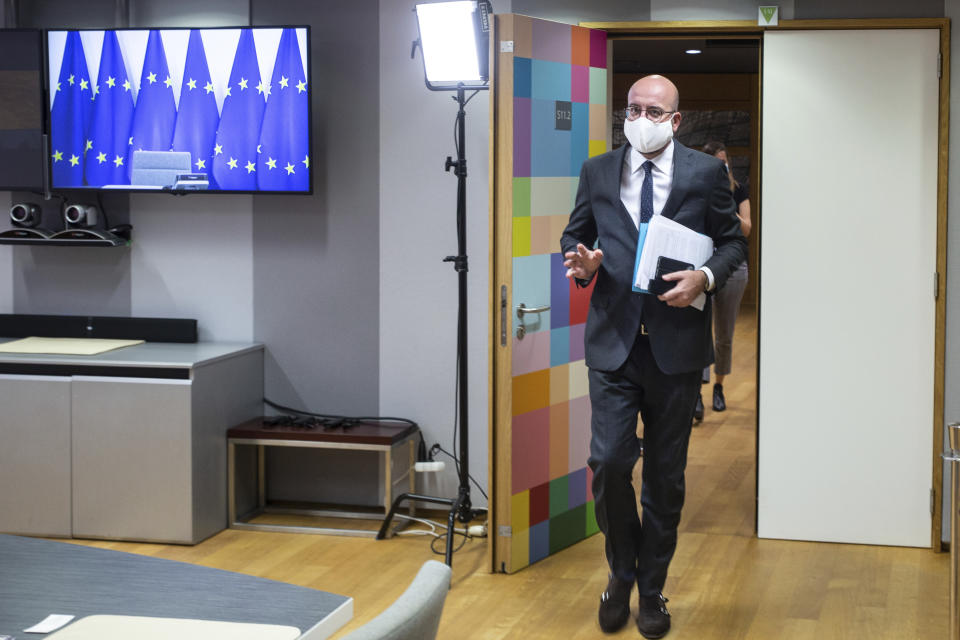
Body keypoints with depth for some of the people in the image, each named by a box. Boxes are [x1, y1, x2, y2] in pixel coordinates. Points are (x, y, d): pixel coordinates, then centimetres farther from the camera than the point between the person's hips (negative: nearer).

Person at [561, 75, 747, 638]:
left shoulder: (706, 173, 1)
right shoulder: (597, 171, 6)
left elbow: (733, 242, 7)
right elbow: (574, 233, 16)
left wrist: (706, 276, -13)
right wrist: (582, 262, -7)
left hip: (676, 344, -1)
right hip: (613, 342, 1)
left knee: (666, 475, 7)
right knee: (609, 464, -6)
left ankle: (652, 590, 23)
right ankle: (622, 573, 19)